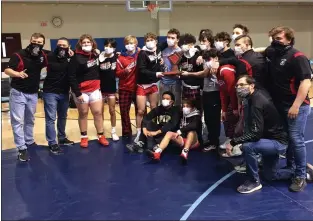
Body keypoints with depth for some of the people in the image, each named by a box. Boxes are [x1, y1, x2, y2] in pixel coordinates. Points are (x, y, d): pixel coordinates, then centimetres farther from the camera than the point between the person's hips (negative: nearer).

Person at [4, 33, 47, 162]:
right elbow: (7, 70, -16)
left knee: (30, 120, 18)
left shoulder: (42, 55, -1)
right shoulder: (19, 55, -15)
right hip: (18, 92, -5)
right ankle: (22, 149, -2)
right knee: (17, 120, -5)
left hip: (33, 94, 5)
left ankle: (29, 142, 34)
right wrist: (18, 74, -38)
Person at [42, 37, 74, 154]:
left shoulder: (70, 58, -3)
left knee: (63, 117, 17)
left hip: (64, 92, 4)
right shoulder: (50, 56, -11)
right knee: (51, 118, -2)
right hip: (50, 92, -4)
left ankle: (62, 138, 33)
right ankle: (52, 143, 4)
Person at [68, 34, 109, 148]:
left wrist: (99, 85, 7)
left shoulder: (96, 55, 5)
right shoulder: (76, 58, -13)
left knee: (98, 112, 4)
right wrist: (77, 93, -20)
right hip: (81, 91, -4)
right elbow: (72, 77, -17)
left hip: (95, 90, 4)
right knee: (83, 114, 7)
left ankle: (101, 136, 14)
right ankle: (84, 137, 18)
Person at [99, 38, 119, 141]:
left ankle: (113, 132, 21)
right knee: (100, 111, 9)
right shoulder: (99, 58, -10)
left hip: (111, 88, 1)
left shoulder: (116, 57, -3)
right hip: (100, 88, -1)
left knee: (112, 111, 8)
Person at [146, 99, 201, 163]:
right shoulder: (182, 115, 10)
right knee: (169, 133, -17)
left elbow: (194, 126, -27)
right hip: (183, 140, 5)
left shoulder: (196, 116, -6)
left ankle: (185, 152, -57)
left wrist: (180, 131, -30)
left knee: (192, 131, -34)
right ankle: (157, 153, -40)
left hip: (194, 142, -5)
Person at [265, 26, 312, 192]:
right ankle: (290, 167, 34)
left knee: (296, 140, -7)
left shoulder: (297, 57, -16)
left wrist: (296, 106, -25)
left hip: (296, 106, -7)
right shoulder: (271, 53, 6)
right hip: (279, 105, 7)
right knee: (286, 138, 18)